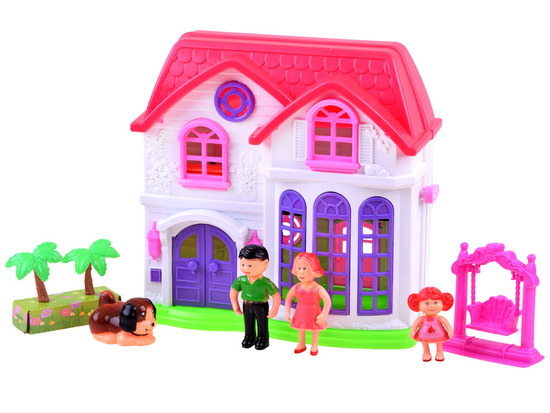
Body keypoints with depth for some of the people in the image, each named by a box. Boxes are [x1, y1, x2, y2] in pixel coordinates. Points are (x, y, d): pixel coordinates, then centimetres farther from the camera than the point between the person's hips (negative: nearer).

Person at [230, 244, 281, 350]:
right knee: (248, 324, 21)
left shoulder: (265, 282, -26)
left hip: (261, 306, -4)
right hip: (247, 306, 4)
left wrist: (274, 311, -16)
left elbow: (276, 296, -19)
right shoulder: (241, 280, -14)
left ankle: (262, 339, 32)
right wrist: (235, 306, 6)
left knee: (262, 324, 14)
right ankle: (249, 337, 41)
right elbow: (233, 291, 3)